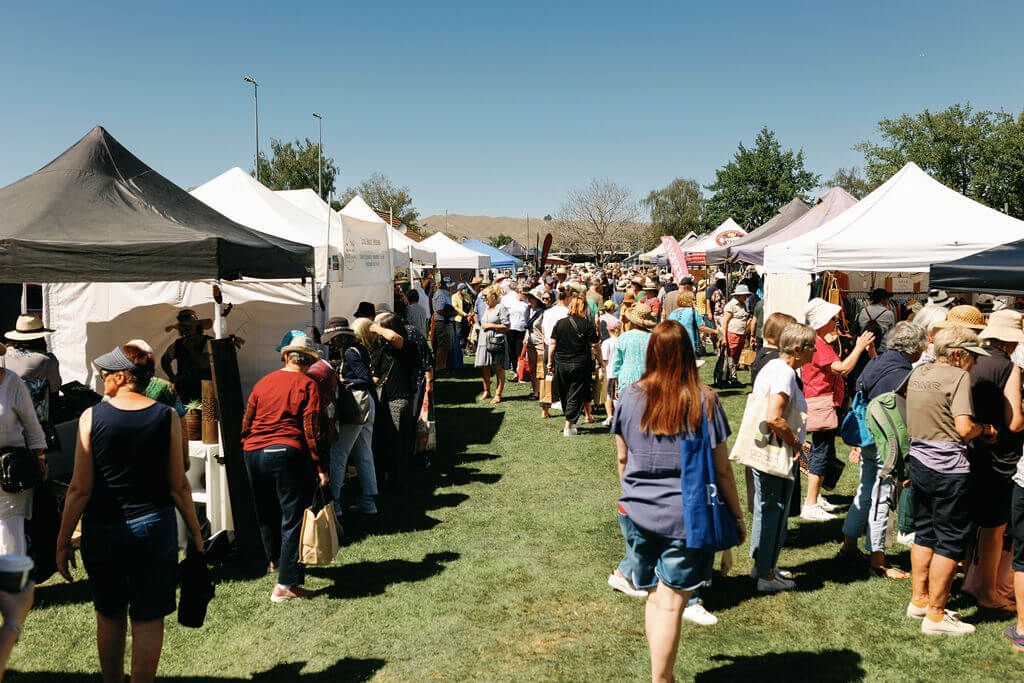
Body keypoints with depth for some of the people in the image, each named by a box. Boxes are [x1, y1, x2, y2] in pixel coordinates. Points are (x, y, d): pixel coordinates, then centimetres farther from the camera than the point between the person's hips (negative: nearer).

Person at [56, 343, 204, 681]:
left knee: (109, 615, 20)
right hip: (154, 527, -1)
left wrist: (63, 540, 3)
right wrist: (196, 533, 6)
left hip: (101, 531, 1)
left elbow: (80, 489, -8)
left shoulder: (92, 416, -8)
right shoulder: (167, 416, -6)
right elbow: (178, 486, -4)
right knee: (148, 618, 8)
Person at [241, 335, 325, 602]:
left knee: (267, 512, 24)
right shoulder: (307, 385, -4)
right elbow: (311, 429, -10)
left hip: (253, 454, 6)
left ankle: (275, 558, 47)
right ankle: (285, 585, -2)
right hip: (287, 454, -6)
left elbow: (246, 423, 13)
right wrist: (320, 467, -8)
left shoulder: (263, 382, 11)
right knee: (294, 517, 0)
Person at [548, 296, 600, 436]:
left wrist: (550, 362, 11)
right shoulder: (587, 325, -7)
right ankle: (569, 426, -2)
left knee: (564, 394, 17)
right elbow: (595, 347, -6)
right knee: (576, 395, 3)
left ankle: (570, 422, 28)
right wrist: (597, 353, 16)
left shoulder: (560, 323, 1)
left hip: (561, 364, 3)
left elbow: (552, 344, 3)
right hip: (580, 364, -3)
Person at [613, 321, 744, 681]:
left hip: (637, 513, 3)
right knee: (670, 603, 5)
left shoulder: (631, 397, -3)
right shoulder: (704, 401, -10)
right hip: (686, 517, -3)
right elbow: (722, 469, -6)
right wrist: (738, 516, 6)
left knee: (655, 597, 17)